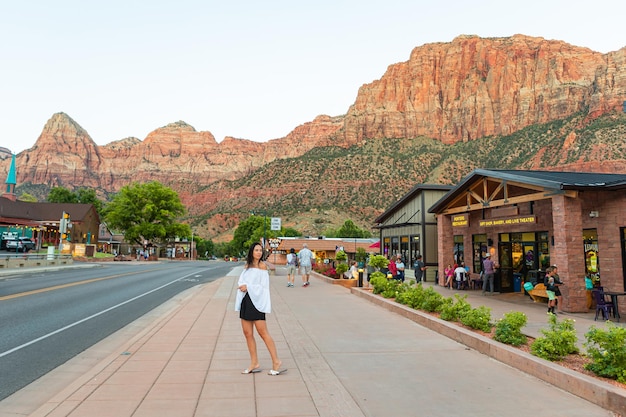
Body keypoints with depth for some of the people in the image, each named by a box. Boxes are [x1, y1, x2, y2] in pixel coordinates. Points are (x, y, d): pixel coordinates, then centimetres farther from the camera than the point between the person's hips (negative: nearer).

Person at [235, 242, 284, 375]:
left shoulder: (262, 266, -4)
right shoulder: (247, 266, 14)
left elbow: (263, 286, -9)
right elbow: (241, 281, 9)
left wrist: (248, 287, -16)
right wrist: (242, 286, -13)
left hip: (256, 301, -7)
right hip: (245, 301, 7)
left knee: (263, 332, -6)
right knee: (247, 333, 8)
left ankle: (276, 361, 3)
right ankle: (254, 363, 18)